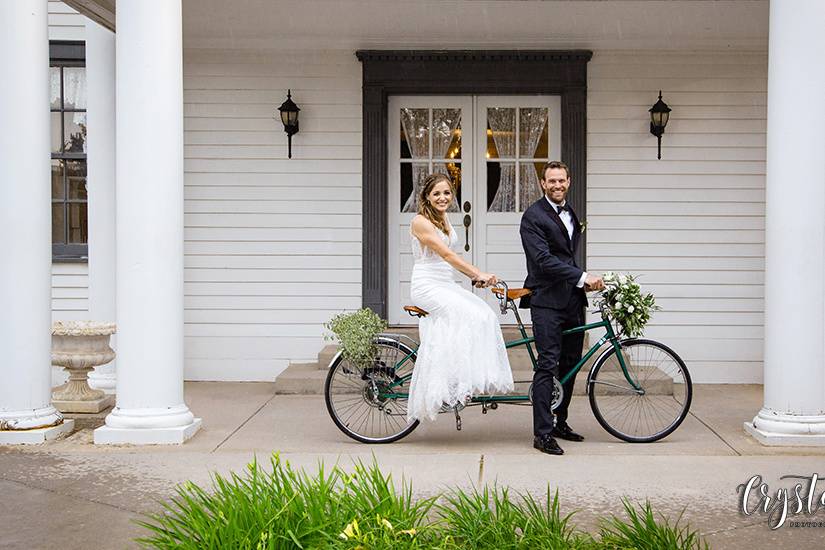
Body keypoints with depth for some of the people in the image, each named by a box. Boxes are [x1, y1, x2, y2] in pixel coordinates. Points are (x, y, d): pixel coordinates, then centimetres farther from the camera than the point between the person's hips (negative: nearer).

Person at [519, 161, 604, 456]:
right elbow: (543, 260, -19)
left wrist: (585, 281, 9)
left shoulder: (569, 213, 17)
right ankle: (542, 433, -7)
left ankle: (560, 423, 24)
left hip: (573, 300, 8)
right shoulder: (533, 216, -9)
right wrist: (582, 276, -22)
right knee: (548, 365, -10)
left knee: (570, 364, 12)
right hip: (547, 301, -8)